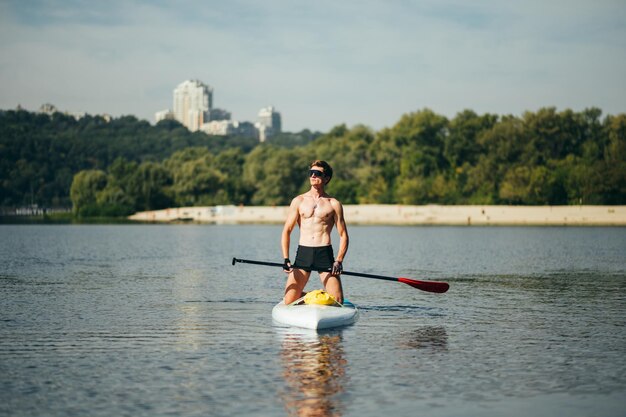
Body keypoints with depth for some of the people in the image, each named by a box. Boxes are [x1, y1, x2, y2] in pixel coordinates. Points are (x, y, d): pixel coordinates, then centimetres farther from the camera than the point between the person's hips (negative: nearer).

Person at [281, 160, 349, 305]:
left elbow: (343, 236, 4)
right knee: (289, 302, -6)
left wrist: (339, 261, -11)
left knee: (338, 302, -7)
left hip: (325, 254, -1)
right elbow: (287, 231, 6)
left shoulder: (334, 204, 7)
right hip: (303, 253, 1)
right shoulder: (299, 201, 9)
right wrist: (286, 259, -6)